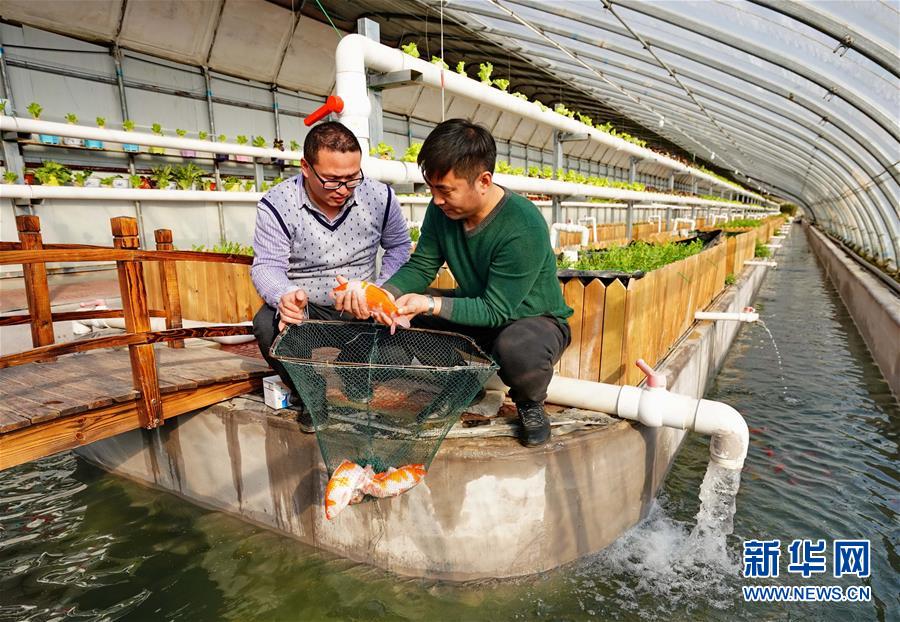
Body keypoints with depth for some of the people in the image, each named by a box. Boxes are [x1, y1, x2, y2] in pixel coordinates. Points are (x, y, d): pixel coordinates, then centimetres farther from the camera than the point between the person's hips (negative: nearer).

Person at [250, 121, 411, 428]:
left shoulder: (380, 196, -4)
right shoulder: (276, 204, -10)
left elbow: (399, 246, 9)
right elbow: (266, 266, -13)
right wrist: (284, 297, -38)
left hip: (361, 309, 1)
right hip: (303, 308, -1)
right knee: (267, 324, -32)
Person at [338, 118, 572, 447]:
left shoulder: (524, 228, -30)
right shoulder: (442, 209, -10)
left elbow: (496, 310, -26)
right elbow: (420, 267, -4)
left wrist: (431, 304, -38)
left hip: (535, 319, -6)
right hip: (478, 308, 6)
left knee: (518, 350, -41)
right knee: (404, 313, -12)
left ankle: (530, 403, -3)